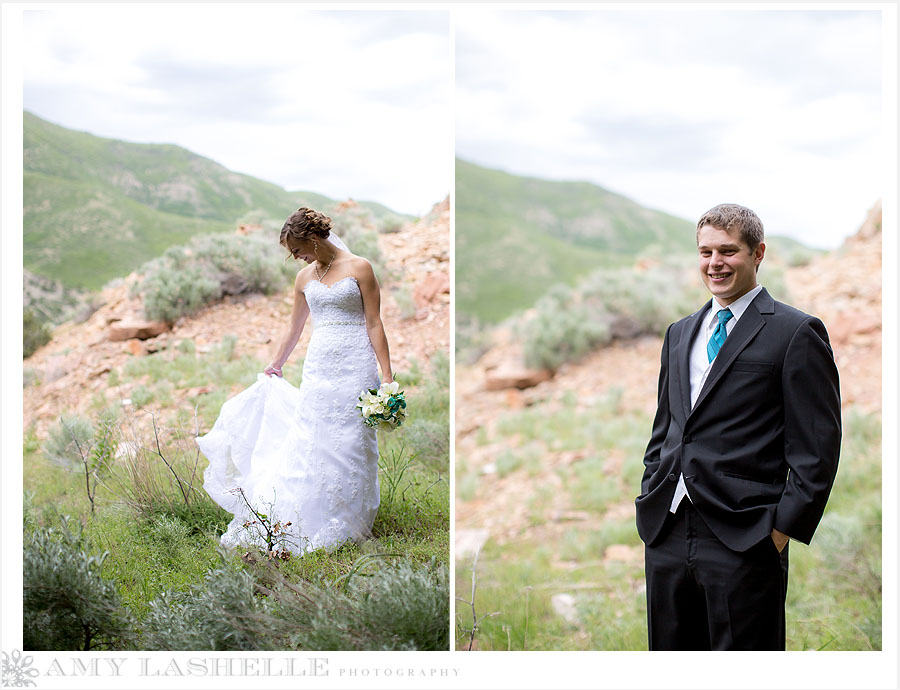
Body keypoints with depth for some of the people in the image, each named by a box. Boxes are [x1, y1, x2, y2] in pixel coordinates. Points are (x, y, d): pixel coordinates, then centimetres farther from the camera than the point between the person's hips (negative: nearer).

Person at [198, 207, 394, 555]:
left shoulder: (359, 268, -2)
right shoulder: (304, 277, 13)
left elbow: (374, 324, -5)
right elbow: (294, 329, 24)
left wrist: (387, 375, -10)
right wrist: (273, 367, 31)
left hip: (354, 366, -5)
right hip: (317, 367, 5)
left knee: (348, 444, -2)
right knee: (308, 443, -1)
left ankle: (346, 527, 7)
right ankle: (306, 526, 3)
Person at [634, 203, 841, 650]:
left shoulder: (796, 334, -3)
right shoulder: (680, 334, 17)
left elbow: (817, 450, -7)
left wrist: (783, 529, -11)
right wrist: (650, 505, 12)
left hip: (744, 543, -6)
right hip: (667, 537, 6)